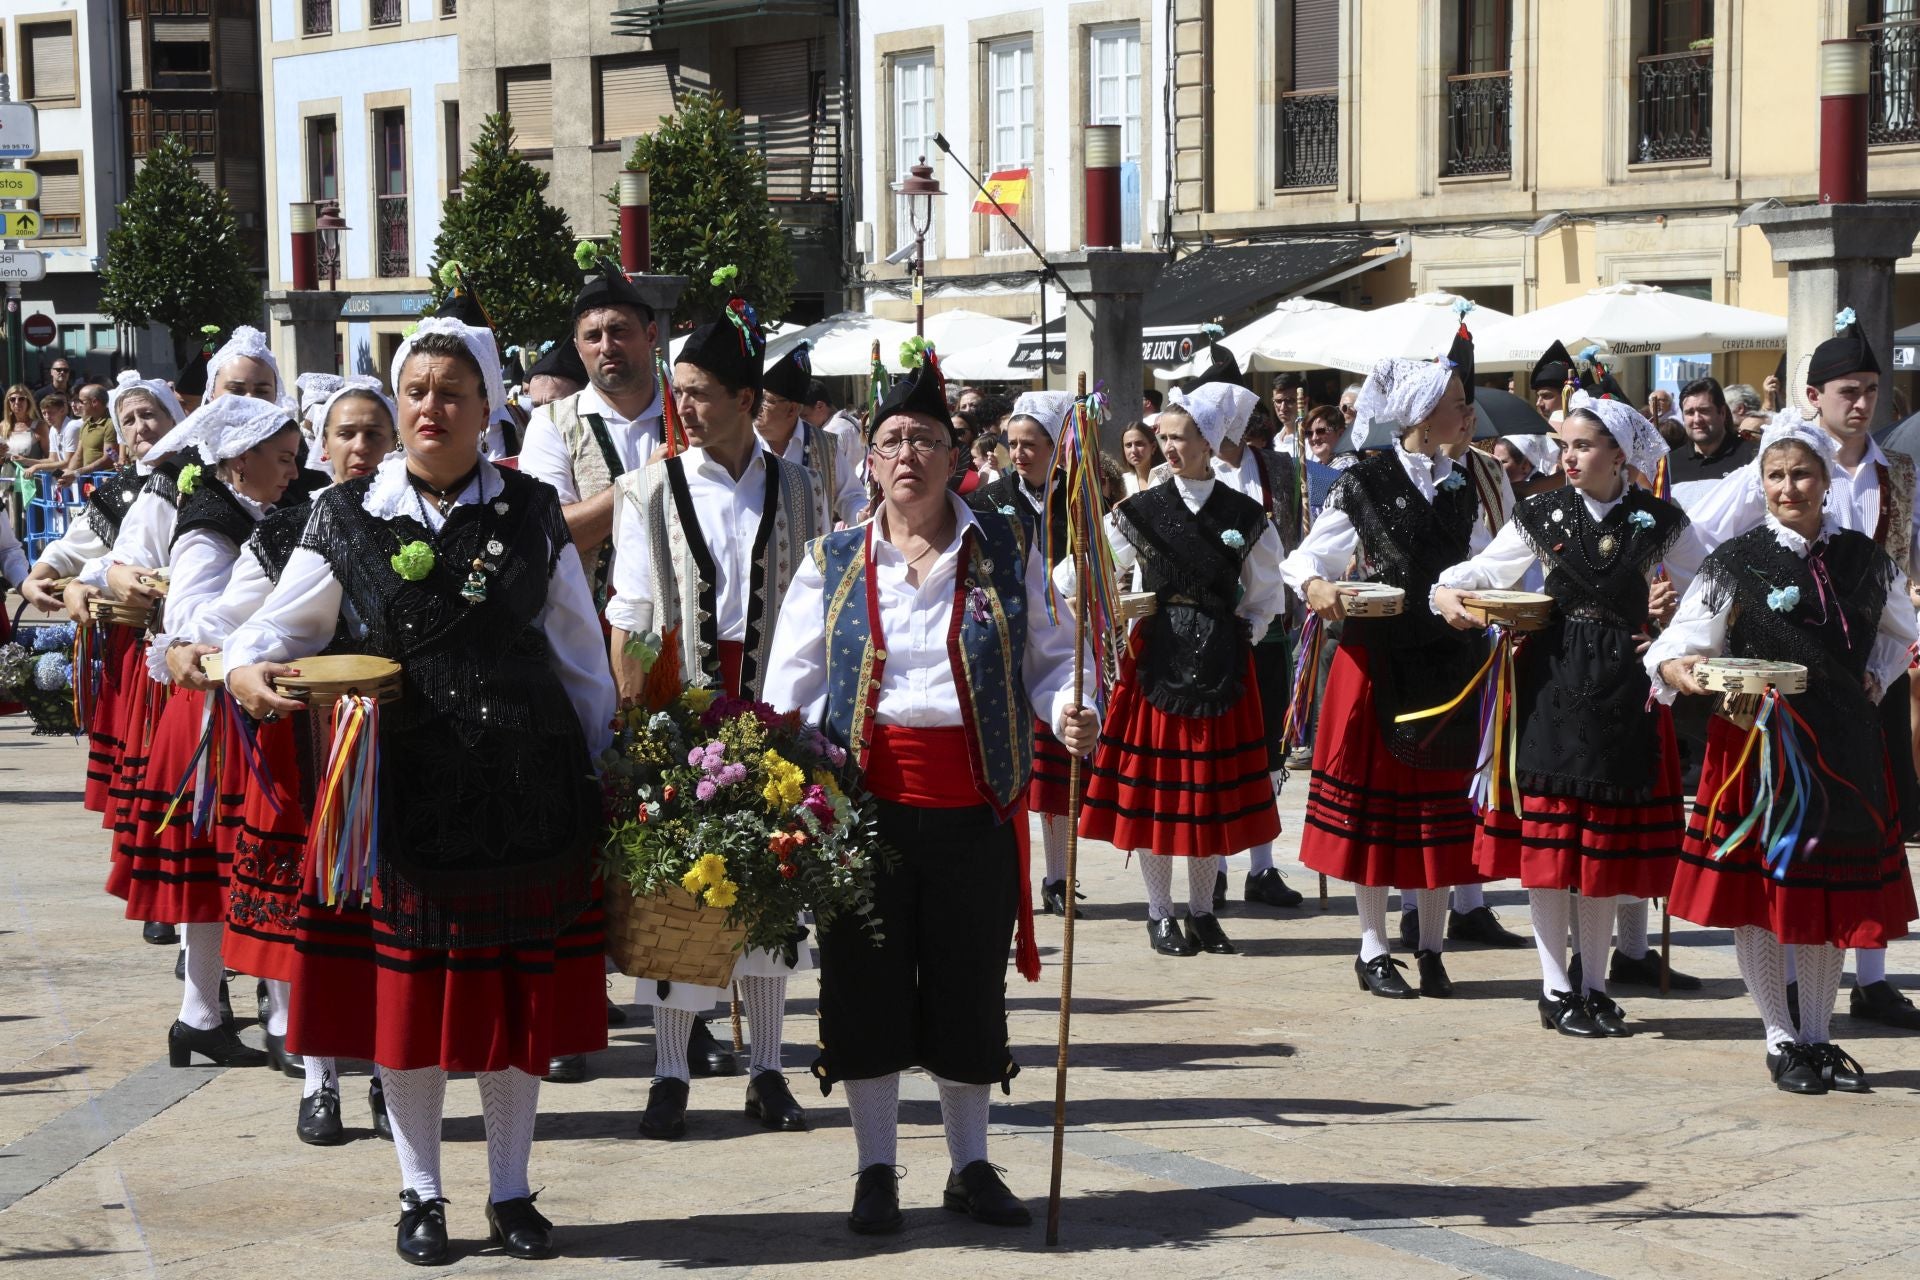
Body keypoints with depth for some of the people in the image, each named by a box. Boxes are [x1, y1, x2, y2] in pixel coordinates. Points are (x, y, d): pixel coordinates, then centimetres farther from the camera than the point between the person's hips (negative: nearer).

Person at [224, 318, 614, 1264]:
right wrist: (247, 671, -15)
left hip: (525, 786, 1)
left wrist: (601, 771, 8)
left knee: (518, 990, 7)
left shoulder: (533, 513, 4)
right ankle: (421, 1194, 21)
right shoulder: (347, 518, 2)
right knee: (406, 993, 4)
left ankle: (511, 1192, 22)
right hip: (401, 786, 0)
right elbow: (284, 622, 7)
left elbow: (580, 653, 9)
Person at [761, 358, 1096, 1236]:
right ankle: (876, 1170, 16)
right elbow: (792, 687, 6)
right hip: (866, 801, 0)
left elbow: (1051, 656, 9)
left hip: (975, 804, 0)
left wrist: (1067, 710, -12)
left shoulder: (1007, 552, 6)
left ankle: (970, 1165, 21)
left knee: (971, 981, 6)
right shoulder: (833, 564, 7)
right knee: (866, 980, 3)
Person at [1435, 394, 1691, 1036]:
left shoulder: (1658, 520, 3)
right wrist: (1449, 592, -11)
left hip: (1625, 688, 0)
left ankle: (1594, 983, 19)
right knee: (1547, 833, -2)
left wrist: (1673, 607, -9)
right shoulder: (1543, 514, 4)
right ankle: (1556, 988, 8)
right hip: (1551, 682, 0)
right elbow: (1486, 568, 9)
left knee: (1610, 835, 6)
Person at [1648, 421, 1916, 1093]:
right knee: (1757, 887, -1)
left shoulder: (1862, 558, 6)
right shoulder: (1736, 562, -4)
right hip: (1757, 741, -3)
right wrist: (1681, 671, -30)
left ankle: (1817, 1035, 20)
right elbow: (1678, 648, -9)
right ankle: (1781, 1038, 12)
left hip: (1844, 742, 3)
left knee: (1834, 888, 7)